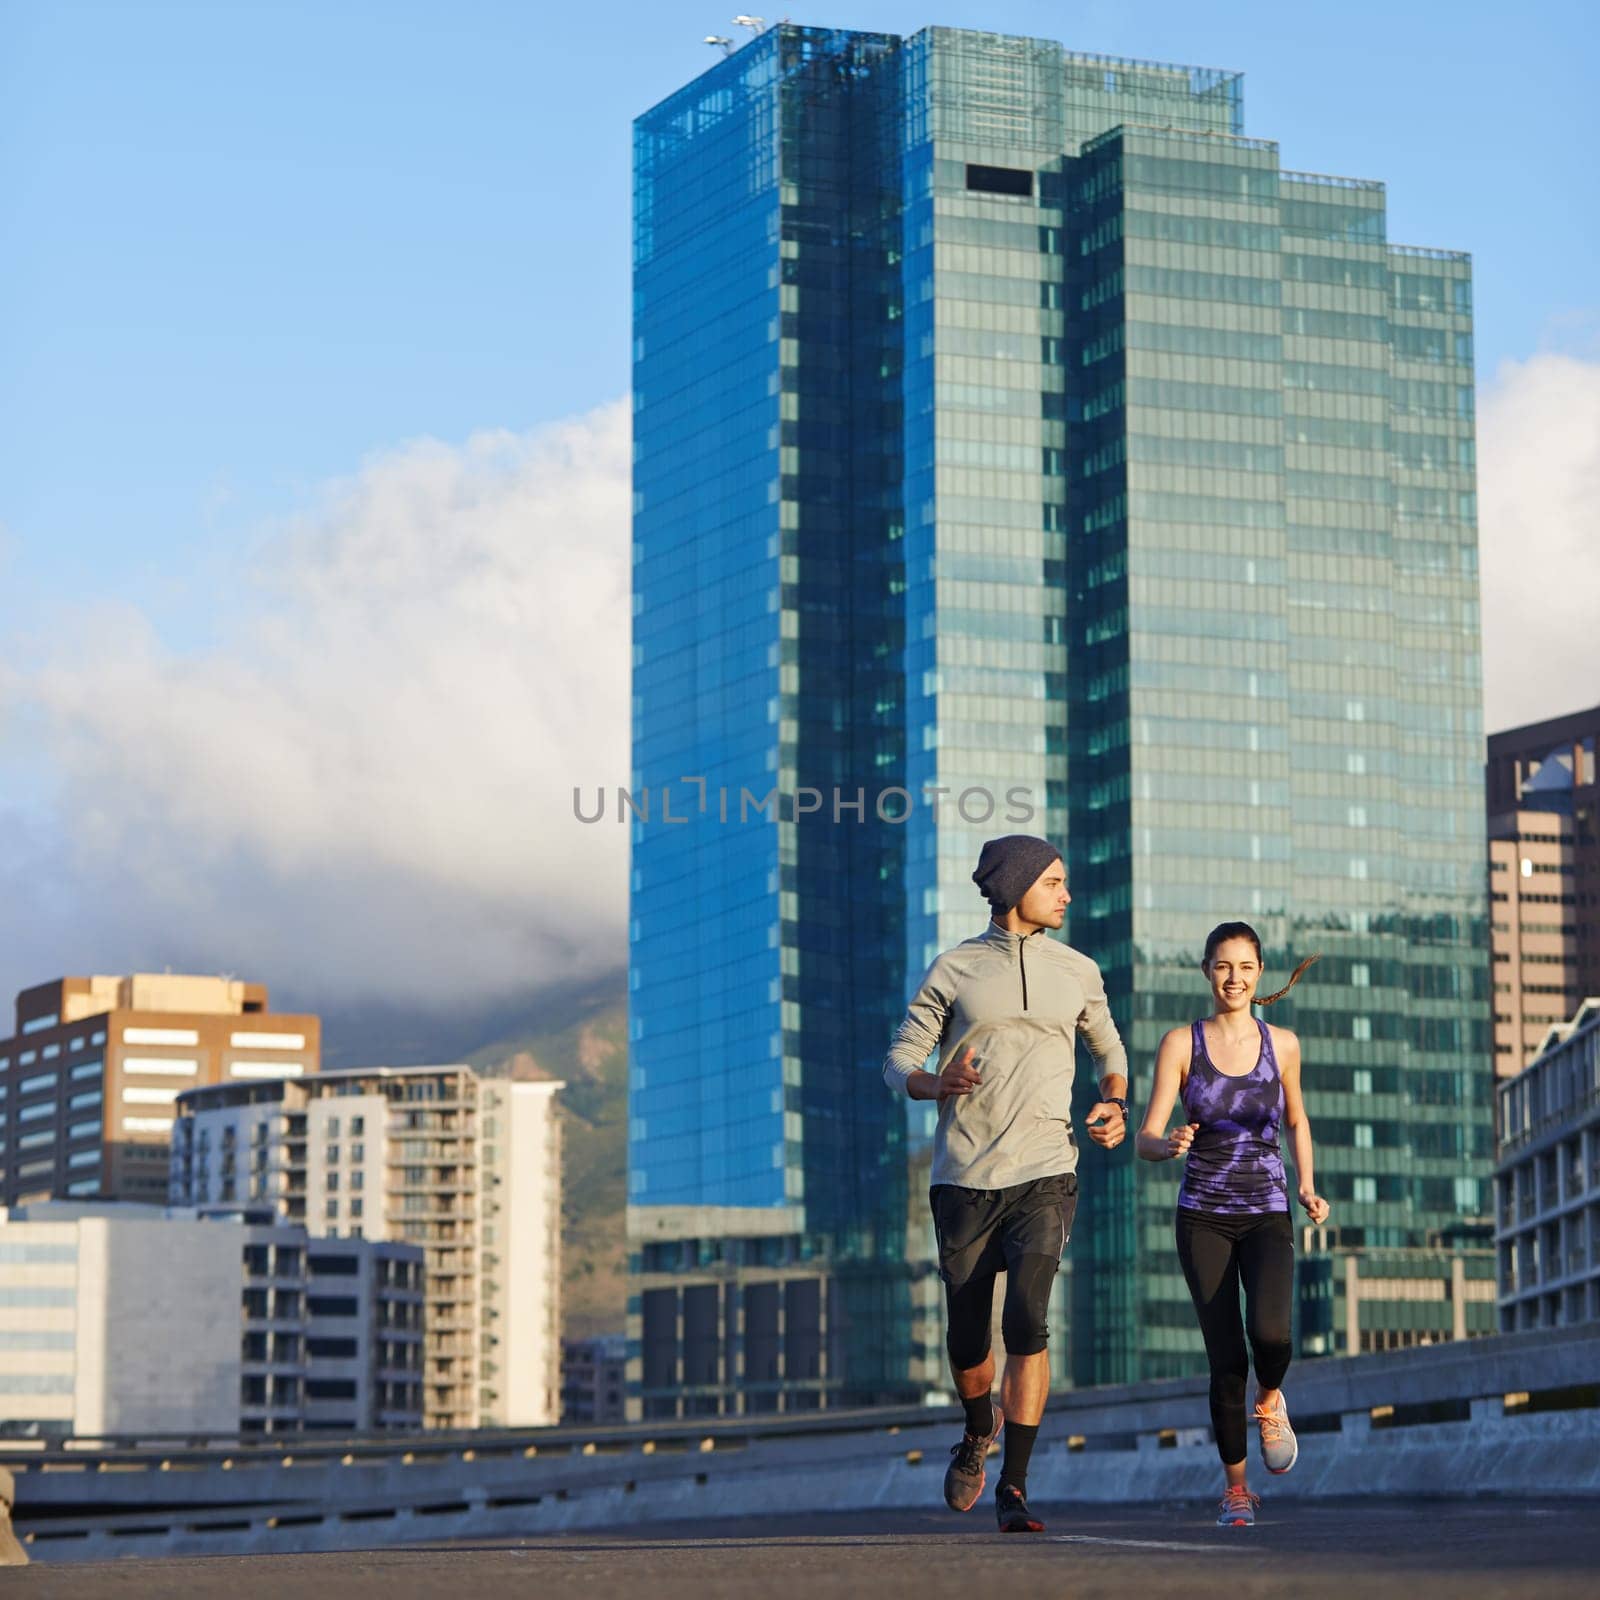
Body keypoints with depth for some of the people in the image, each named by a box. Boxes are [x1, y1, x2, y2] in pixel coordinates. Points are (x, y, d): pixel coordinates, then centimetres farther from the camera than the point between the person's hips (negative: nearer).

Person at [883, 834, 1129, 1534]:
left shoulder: (1076, 971, 9)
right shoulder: (952, 970, 3)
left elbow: (1109, 1048, 27)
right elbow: (899, 1063, 3)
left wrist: (1115, 1105, 7)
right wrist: (938, 1083, -19)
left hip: (1043, 1175, 0)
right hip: (963, 1180, 0)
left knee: (1027, 1318, -19)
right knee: (965, 1338, 6)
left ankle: (1014, 1487, -15)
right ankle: (979, 1428, 40)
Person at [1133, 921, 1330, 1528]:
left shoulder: (1281, 1044, 2)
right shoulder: (1181, 1044, -3)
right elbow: (1145, 1140, -5)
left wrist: (1308, 1188, 5)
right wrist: (1169, 1145, -28)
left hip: (1268, 1216, 1)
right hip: (1204, 1219, 0)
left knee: (1269, 1332, -26)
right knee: (1226, 1360, -6)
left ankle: (1270, 1400, 10)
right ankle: (1235, 1483, 17)